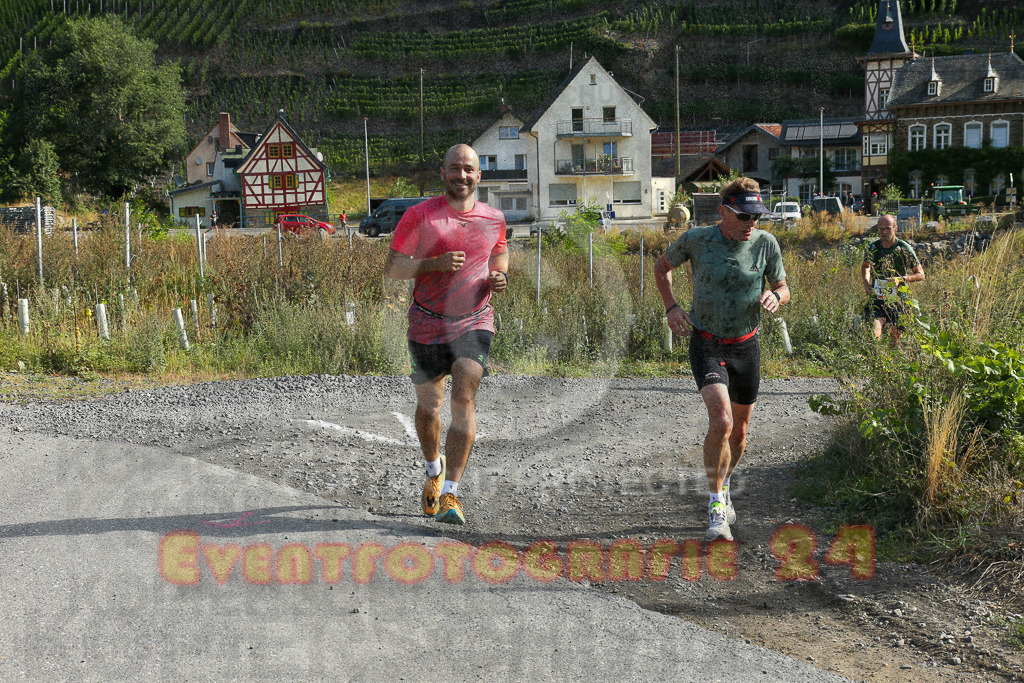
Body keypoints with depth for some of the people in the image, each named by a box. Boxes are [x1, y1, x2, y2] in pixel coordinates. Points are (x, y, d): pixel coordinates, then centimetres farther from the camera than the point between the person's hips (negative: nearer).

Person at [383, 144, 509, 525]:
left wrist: (499, 278, 0)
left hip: (474, 322, 0)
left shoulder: (494, 219, 3)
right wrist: (435, 264, -23)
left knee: (464, 399, -18)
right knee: (429, 404, 12)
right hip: (427, 324, 0)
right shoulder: (419, 215, -6)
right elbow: (392, 268, -7)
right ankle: (434, 469, 43)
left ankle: (450, 494, -17)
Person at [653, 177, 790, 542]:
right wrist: (671, 306, -7)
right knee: (721, 421, -22)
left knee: (739, 430, 14)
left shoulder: (765, 243, -7)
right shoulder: (696, 239, -11)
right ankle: (717, 506, -9)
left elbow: (782, 287, 5)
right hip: (706, 345, -3)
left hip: (746, 347, 3)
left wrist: (774, 296, -19)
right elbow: (662, 267, 7)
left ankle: (723, 487, 43)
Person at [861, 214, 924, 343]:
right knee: (874, 335, -17)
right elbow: (865, 266, 22)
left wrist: (901, 279, -19)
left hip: (898, 300, -1)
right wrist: (866, 283, 3)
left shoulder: (904, 249, -9)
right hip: (877, 299, 1)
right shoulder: (872, 248, 0)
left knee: (896, 337, 11)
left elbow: (920, 275, -3)